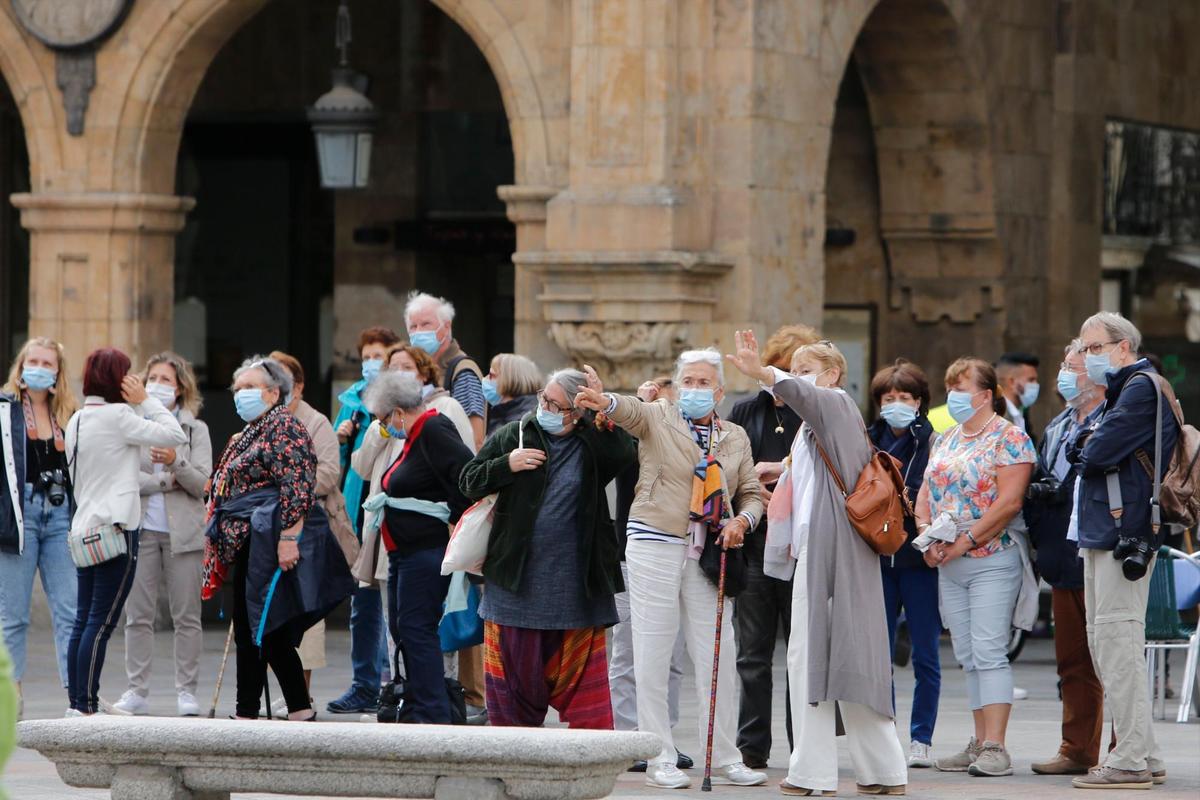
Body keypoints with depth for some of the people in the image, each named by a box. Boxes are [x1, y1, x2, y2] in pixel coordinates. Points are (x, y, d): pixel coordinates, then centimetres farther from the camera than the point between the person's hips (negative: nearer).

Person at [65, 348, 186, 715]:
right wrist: (146, 401, 0)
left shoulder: (77, 420, 14)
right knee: (101, 622, -7)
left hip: (84, 529, 9)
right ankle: (86, 705, -9)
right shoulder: (117, 416, -11)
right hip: (115, 530, -9)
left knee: (84, 620, 9)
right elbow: (175, 436, -10)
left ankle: (76, 702, 10)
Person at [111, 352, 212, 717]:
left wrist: (175, 463, -20)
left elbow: (202, 484, -3)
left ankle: (186, 692, 4)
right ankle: (137, 691, 3)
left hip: (183, 532, 0)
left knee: (187, 616, 0)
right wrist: (167, 480, -9)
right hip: (140, 529, 0)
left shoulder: (196, 429, 9)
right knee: (138, 615, -1)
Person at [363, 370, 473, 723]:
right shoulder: (416, 436, 16)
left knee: (416, 628, -10)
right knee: (401, 628, 13)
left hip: (426, 551, -11)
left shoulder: (434, 432, -16)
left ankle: (432, 715, -8)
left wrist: (455, 519, -18)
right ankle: (415, 709, 19)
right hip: (404, 550, 11)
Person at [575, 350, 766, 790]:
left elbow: (752, 493, 19)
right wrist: (605, 401, -43)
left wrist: (742, 520, -3)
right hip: (655, 546, -3)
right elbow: (632, 411, -20)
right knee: (652, 657, -1)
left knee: (718, 657, 4)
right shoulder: (658, 417, 1)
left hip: (707, 553, 3)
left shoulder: (735, 437, 13)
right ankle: (660, 759, 6)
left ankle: (724, 757, 14)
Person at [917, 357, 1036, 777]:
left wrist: (964, 541, -17)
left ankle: (995, 748, -14)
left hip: (993, 558, -8)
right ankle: (979, 743, 11)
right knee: (968, 657, 7)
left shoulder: (1009, 438, -8)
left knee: (988, 651, -12)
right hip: (949, 566, 8)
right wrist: (927, 536, -2)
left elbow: (1008, 502, -17)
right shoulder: (946, 440, 17)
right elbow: (926, 492, 16)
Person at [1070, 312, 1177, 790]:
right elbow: (1081, 452, 19)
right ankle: (1144, 757, 15)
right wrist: (1090, 449, 0)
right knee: (1104, 643, 11)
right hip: (1100, 534, 11)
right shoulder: (1118, 391, 22)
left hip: (1125, 532, -11)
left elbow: (1098, 453, -17)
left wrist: (1087, 449, 2)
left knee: (1117, 642, -12)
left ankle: (1132, 760, -13)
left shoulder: (1142, 387, -10)